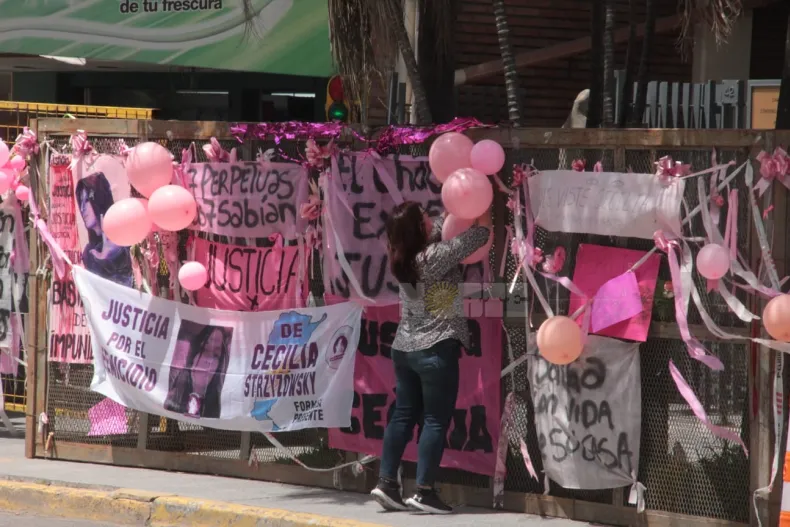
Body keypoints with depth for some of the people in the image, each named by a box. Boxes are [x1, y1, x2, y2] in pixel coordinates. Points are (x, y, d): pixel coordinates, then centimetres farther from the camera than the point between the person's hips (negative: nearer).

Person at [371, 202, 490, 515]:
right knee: (436, 420, -3)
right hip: (436, 350, -8)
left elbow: (440, 230, 20)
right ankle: (424, 492, -5)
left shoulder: (403, 259, 3)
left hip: (404, 348, 8)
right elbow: (480, 235, -11)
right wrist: (482, 205, 6)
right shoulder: (435, 257, -18)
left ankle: (386, 483, 10)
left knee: (404, 415, 13)